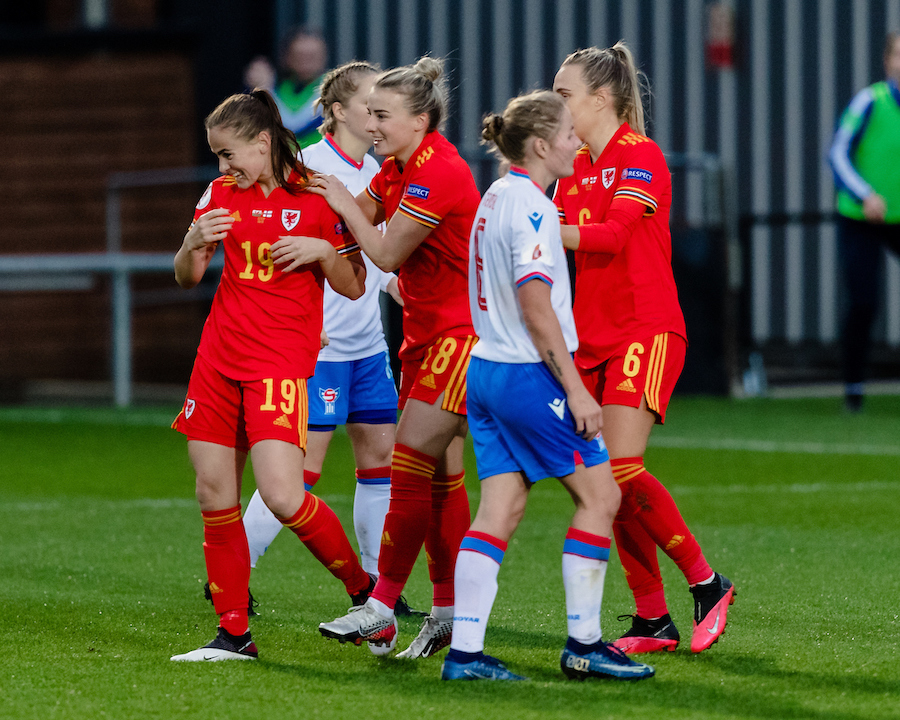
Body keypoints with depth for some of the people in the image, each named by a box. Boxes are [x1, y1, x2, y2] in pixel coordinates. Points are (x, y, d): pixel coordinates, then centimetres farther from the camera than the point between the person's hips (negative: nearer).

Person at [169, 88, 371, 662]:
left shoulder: (316, 197, -4)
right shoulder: (222, 194, 10)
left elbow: (354, 287, 1)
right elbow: (186, 277, 10)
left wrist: (322, 251, -18)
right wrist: (193, 243, -11)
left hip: (282, 364, -5)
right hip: (219, 358, 6)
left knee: (282, 496, -17)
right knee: (215, 496, 3)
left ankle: (363, 588, 6)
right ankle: (234, 633, 12)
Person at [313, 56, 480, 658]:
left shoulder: (439, 174, -20)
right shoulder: (398, 169, 9)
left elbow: (387, 254, -17)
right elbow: (353, 224, 18)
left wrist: (346, 203, -5)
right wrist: (309, 187, 2)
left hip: (461, 334, -9)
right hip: (426, 333, 9)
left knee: (410, 468, -11)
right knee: (440, 476, 10)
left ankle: (381, 609, -9)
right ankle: (449, 612, 14)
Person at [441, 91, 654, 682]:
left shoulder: (495, 198, 14)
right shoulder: (531, 207, -15)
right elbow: (536, 304, -21)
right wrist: (574, 388, -19)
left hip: (486, 369, 9)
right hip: (529, 375, -9)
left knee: (499, 510, 6)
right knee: (600, 495, 2)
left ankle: (464, 651, 0)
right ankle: (584, 644, 5)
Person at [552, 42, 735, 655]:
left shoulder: (639, 156, -9)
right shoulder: (575, 168, 15)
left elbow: (612, 234, -23)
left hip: (646, 331, -8)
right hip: (592, 340, 8)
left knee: (620, 469, -19)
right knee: (605, 479, 2)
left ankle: (707, 584, -4)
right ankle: (652, 620, 8)